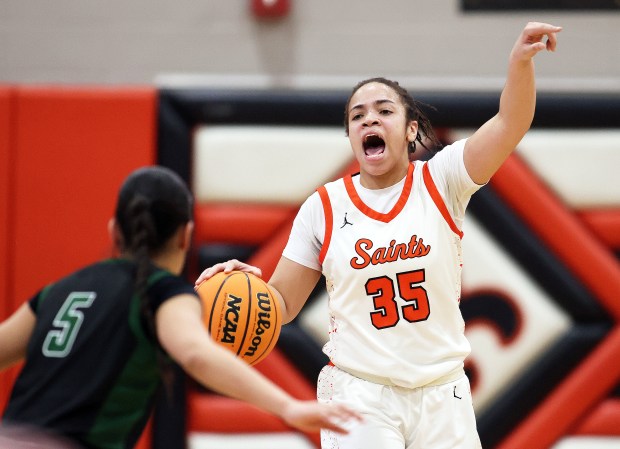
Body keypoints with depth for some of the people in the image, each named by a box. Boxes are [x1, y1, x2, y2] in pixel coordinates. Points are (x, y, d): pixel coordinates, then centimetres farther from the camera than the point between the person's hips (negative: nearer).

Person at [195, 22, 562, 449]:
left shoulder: (439, 182, -2)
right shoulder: (324, 207, 1)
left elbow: (511, 123, -17)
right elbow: (282, 303, 3)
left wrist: (520, 60, -36)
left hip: (441, 392, 0)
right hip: (359, 393, 0)